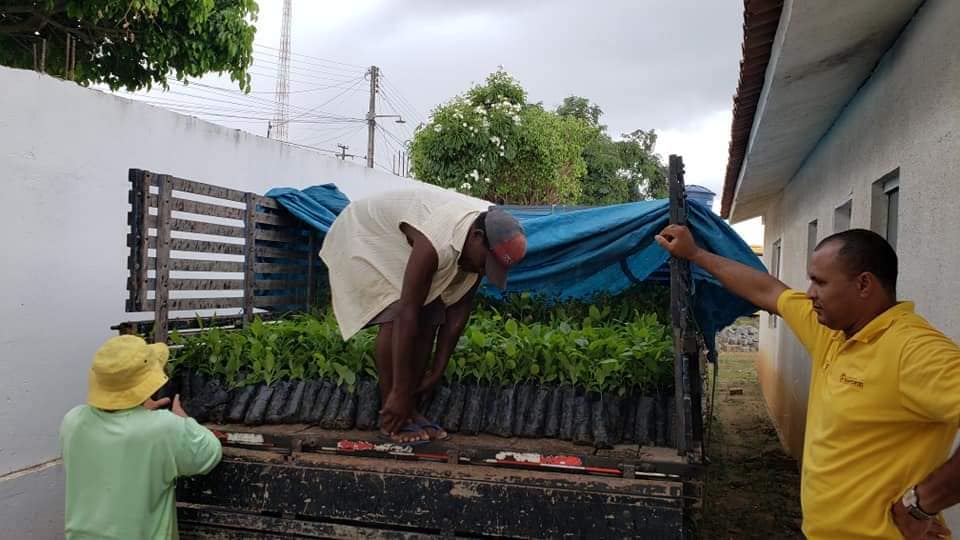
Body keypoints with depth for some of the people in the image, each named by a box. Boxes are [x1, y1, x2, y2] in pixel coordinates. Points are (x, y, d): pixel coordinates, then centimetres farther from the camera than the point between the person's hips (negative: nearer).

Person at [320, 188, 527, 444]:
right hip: (363, 236, -7)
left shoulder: (485, 240, -17)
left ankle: (409, 409, 3)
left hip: (403, 247, 8)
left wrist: (437, 371, -11)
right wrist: (399, 392, -35)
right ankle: (390, 419, -13)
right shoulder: (437, 244, -42)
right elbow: (406, 316, -40)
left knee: (430, 317, -5)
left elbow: (459, 309, -12)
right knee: (394, 315, -23)